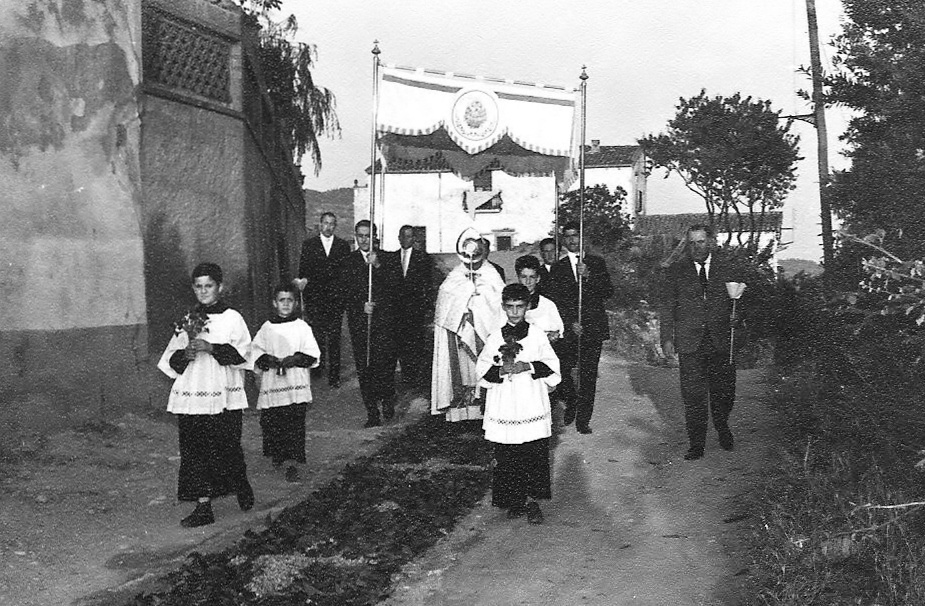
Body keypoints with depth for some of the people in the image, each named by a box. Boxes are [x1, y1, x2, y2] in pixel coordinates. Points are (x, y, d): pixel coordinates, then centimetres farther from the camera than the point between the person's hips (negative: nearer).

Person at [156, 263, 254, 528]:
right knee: (194, 451, 1)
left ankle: (241, 486, 27)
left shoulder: (232, 318, 2)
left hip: (224, 397, -3)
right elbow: (171, 361, 12)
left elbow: (241, 353, -10)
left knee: (227, 446, -1)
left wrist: (211, 347, -19)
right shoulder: (187, 321, 13)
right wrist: (185, 355, -9)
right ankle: (203, 507, 8)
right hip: (191, 395, 3)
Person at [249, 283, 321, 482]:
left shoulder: (302, 327, 3)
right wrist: (269, 360, -10)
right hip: (271, 383, 2)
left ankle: (292, 464, -2)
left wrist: (294, 359, -14)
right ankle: (276, 453, 29)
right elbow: (255, 350, 7)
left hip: (296, 385, -2)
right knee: (271, 421, 4)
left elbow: (312, 354, 0)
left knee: (295, 424, -6)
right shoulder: (267, 328, 8)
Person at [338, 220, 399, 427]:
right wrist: (361, 306, -10)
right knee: (364, 369, -1)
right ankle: (372, 412, 7)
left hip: (384, 319, -1)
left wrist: (378, 266, -19)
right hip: (359, 322, 1)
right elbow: (345, 295, 7)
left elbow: (393, 287, -7)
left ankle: (387, 400, 19)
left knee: (385, 364, -7)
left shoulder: (386, 260, 8)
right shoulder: (348, 262, 10)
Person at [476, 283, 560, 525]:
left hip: (533, 407, -1)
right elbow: (482, 369, 4)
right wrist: (501, 371, -14)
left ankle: (532, 500, 13)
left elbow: (552, 366, 1)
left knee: (535, 455, 0)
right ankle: (515, 500, 20)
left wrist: (529, 367, -15)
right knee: (507, 457, 4)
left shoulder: (538, 335, 2)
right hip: (504, 409, 1)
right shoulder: (495, 338, 3)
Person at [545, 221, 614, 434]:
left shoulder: (596, 263, 9)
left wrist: (589, 276, -14)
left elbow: (608, 292, 0)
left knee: (588, 375, 0)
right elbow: (553, 301, 2)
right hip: (567, 329, 0)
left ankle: (583, 419, 11)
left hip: (593, 328, 0)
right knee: (560, 372, -7)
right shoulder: (557, 268, 8)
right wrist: (570, 323, -9)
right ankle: (571, 402, 22)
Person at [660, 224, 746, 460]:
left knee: (724, 392, 9)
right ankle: (696, 445, 8)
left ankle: (722, 426, 39)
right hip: (689, 342, -1)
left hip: (722, 341, 1)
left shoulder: (729, 268, 5)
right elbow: (667, 308, 5)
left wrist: (737, 316, -10)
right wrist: (667, 338, -2)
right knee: (693, 396, -3)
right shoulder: (676, 271, 4)